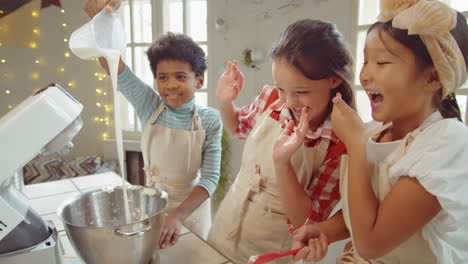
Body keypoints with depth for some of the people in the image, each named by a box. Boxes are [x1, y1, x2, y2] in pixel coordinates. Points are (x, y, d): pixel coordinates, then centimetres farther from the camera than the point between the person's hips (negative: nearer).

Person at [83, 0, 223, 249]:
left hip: (191, 206, -1)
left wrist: (177, 215, -28)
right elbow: (113, 65, -23)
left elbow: (210, 177, -17)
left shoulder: (210, 120, -15)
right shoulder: (149, 106, -12)